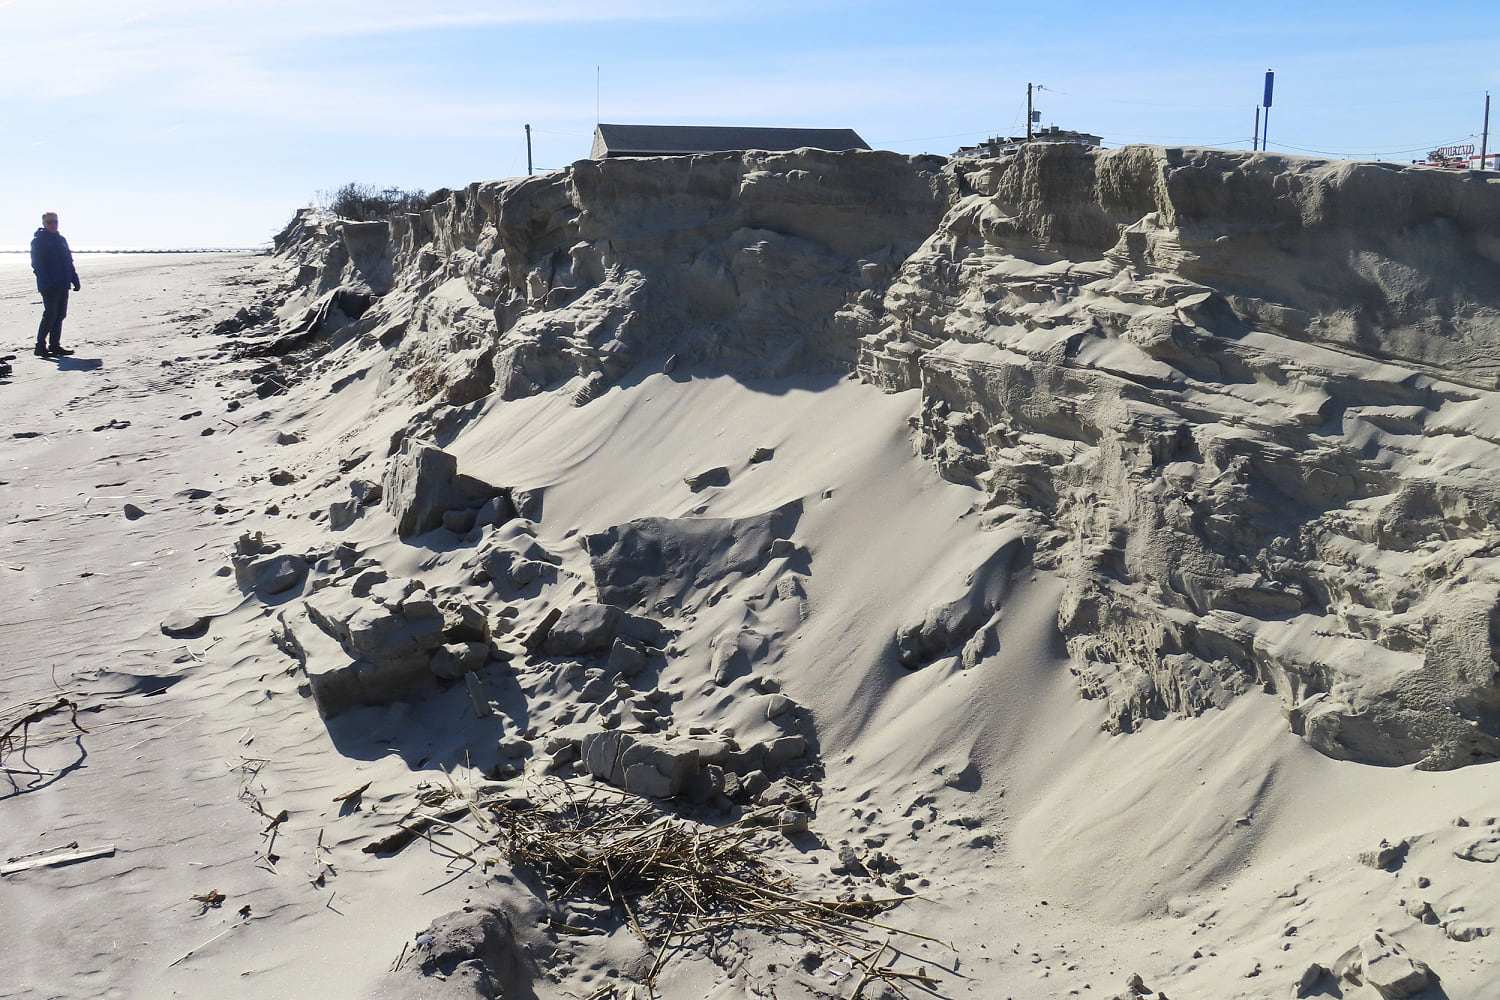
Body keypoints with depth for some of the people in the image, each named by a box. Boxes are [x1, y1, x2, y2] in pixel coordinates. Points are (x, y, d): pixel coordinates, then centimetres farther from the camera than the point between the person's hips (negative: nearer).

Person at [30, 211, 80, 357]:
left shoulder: (61, 239, 17)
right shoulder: (38, 240, -3)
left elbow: (69, 262, 21)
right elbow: (37, 264, -10)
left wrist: (75, 280, 13)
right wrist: (46, 283, -19)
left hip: (63, 285, 7)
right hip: (49, 287, -7)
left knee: (60, 315, 7)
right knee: (50, 315, -10)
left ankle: (55, 345, 13)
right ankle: (40, 346, -4)